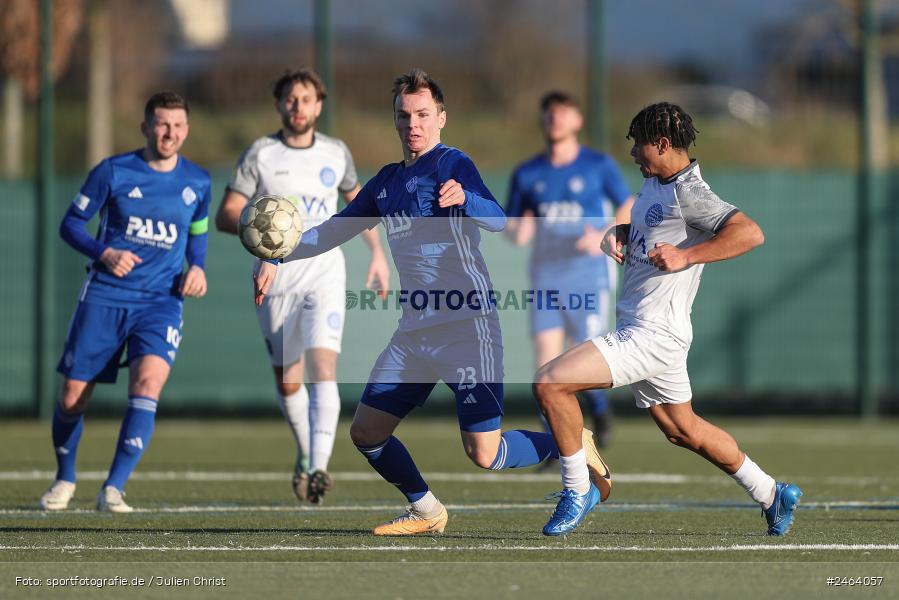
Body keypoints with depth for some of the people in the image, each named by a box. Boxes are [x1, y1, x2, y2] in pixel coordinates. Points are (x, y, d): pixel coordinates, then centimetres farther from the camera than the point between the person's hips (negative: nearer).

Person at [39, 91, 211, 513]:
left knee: (148, 382, -24)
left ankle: (113, 489, -21)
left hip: (161, 302, 1)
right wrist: (104, 253, -15)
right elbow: (71, 223, 2)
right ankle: (64, 479, 29)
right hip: (104, 298, -1)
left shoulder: (197, 182, 6)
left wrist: (197, 268, 3)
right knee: (73, 396, 2)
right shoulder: (113, 172, -3)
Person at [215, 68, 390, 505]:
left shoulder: (336, 153, 6)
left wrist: (377, 252, 19)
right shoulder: (260, 154, -2)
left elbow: (357, 200, 24)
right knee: (287, 381, 8)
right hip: (276, 280, 0)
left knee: (323, 368, -19)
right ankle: (305, 455, 34)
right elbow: (225, 215, -6)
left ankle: (318, 469, -27)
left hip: (325, 276, 0)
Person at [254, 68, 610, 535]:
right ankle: (426, 512, 23)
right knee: (365, 432, 3)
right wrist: (276, 258, 14)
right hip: (414, 333, 7)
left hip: (467, 326, -7)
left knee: (484, 456, -11)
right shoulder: (387, 181, 15)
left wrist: (464, 199, -45)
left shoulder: (452, 164, -7)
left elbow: (497, 220, -23)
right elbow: (334, 231, 25)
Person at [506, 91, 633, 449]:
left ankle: (600, 410, 28)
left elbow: (628, 209, 5)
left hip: (589, 276, -2)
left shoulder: (599, 166, -1)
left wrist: (605, 238, -13)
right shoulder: (527, 174, 6)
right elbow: (511, 227, 11)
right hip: (546, 278, 2)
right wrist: (518, 232, -13)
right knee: (547, 361, -9)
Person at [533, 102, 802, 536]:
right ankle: (772, 495, 34)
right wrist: (618, 235, 9)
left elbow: (751, 233, -26)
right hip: (638, 328, 11)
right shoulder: (653, 184, 12)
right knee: (683, 431, 22)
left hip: (654, 333, -11)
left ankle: (577, 491, -5)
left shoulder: (687, 193, -16)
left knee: (549, 383, -19)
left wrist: (685, 256, -27)